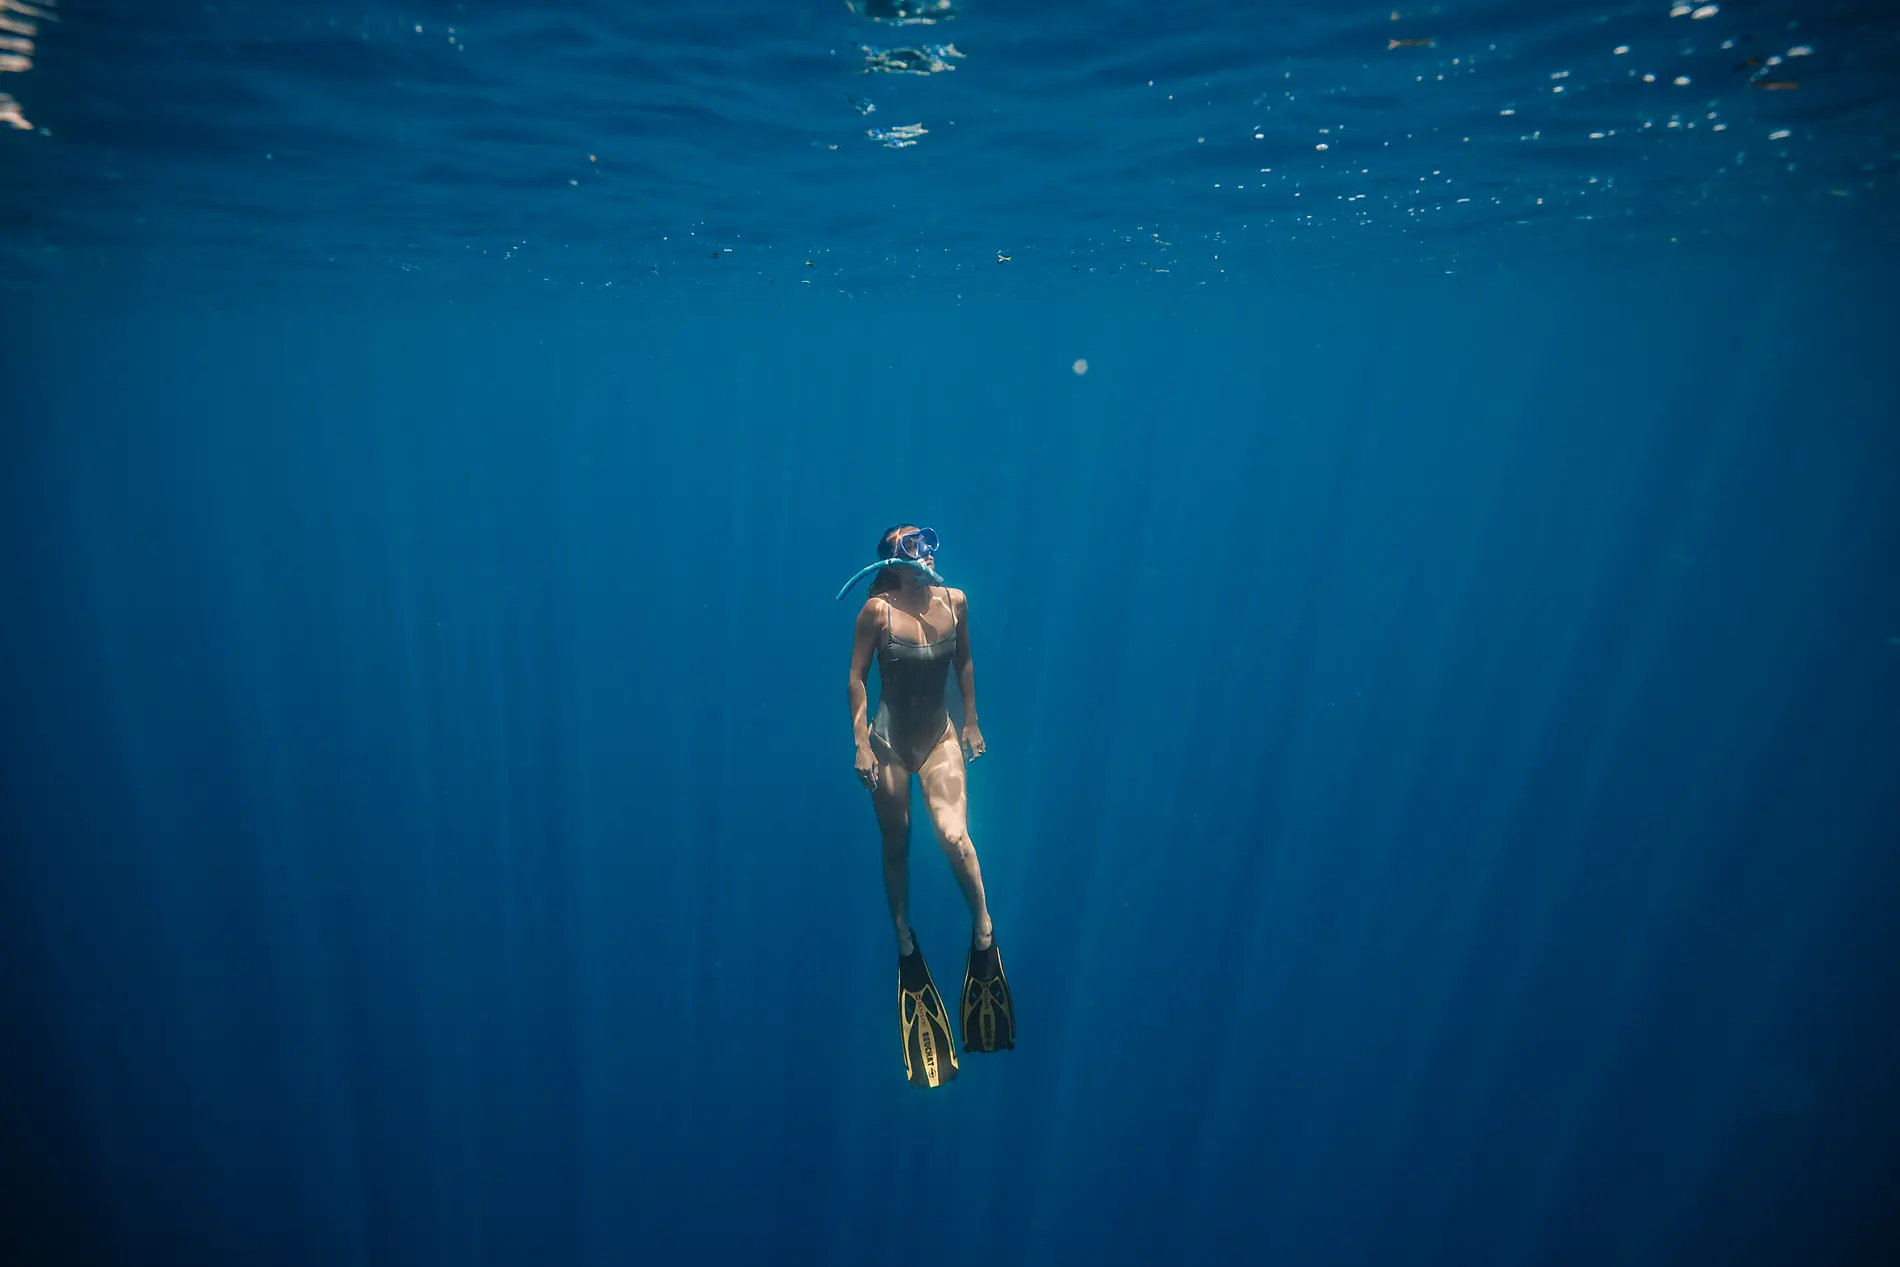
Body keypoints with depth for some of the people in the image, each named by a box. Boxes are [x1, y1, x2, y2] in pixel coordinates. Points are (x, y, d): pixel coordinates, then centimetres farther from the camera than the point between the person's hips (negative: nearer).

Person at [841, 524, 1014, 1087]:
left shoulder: (955, 601, -5)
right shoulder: (878, 610, -14)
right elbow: (856, 676, -8)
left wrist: (971, 720, 11)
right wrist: (861, 741, -11)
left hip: (940, 737, 2)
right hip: (889, 741, -1)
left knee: (954, 836, -18)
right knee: (896, 846, 11)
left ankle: (983, 927, 7)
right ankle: (904, 939, 34)